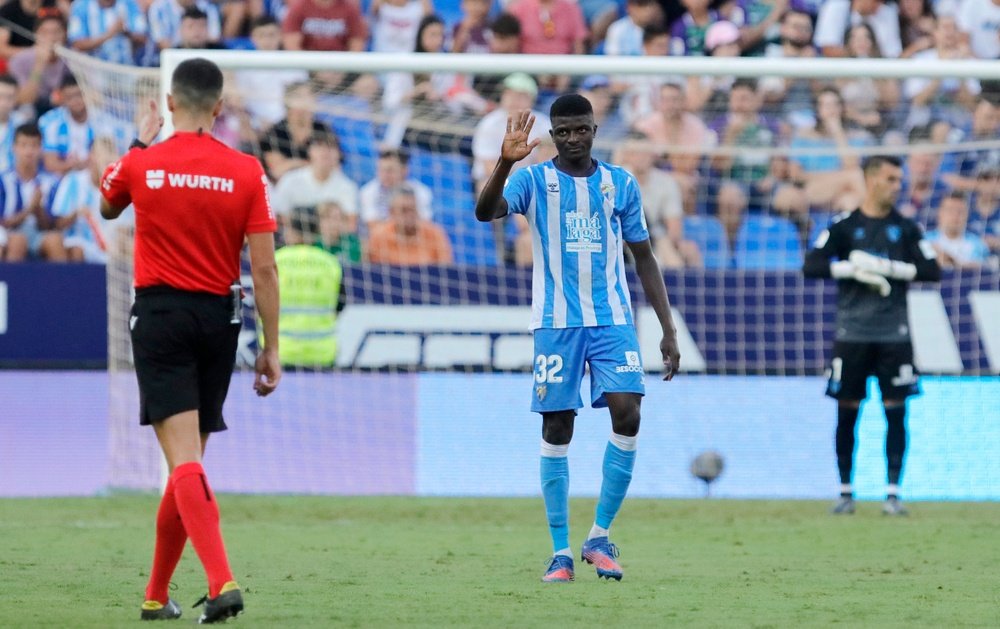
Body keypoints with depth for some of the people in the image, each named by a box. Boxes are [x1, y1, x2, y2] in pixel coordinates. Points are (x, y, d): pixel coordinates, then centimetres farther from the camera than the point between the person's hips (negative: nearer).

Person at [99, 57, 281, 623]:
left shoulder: (140, 165, -3)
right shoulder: (246, 172, -3)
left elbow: (107, 209, 21)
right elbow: (265, 268, -5)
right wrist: (271, 350, 1)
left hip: (160, 316, -2)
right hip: (219, 320, 2)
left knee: (186, 462, -11)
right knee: (189, 462, 14)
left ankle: (222, 581, -30)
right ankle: (157, 595, 23)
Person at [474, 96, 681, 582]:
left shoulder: (620, 183, 9)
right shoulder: (534, 180, 3)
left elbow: (644, 258, 15)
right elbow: (484, 212, -17)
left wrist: (668, 330, 10)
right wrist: (505, 161, -34)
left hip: (613, 320, 1)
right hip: (556, 322, -1)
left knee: (626, 414, -15)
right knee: (557, 429, -1)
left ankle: (600, 537, -3)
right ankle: (561, 552, 6)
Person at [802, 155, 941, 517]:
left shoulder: (906, 228, 7)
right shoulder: (844, 226, 3)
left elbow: (932, 270, -2)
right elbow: (812, 265, -6)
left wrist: (888, 267, -12)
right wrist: (852, 269, -17)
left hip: (894, 334, 1)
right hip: (852, 333, -1)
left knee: (895, 411, -4)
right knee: (846, 412, 2)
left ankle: (893, 492, -1)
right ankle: (845, 491, 12)